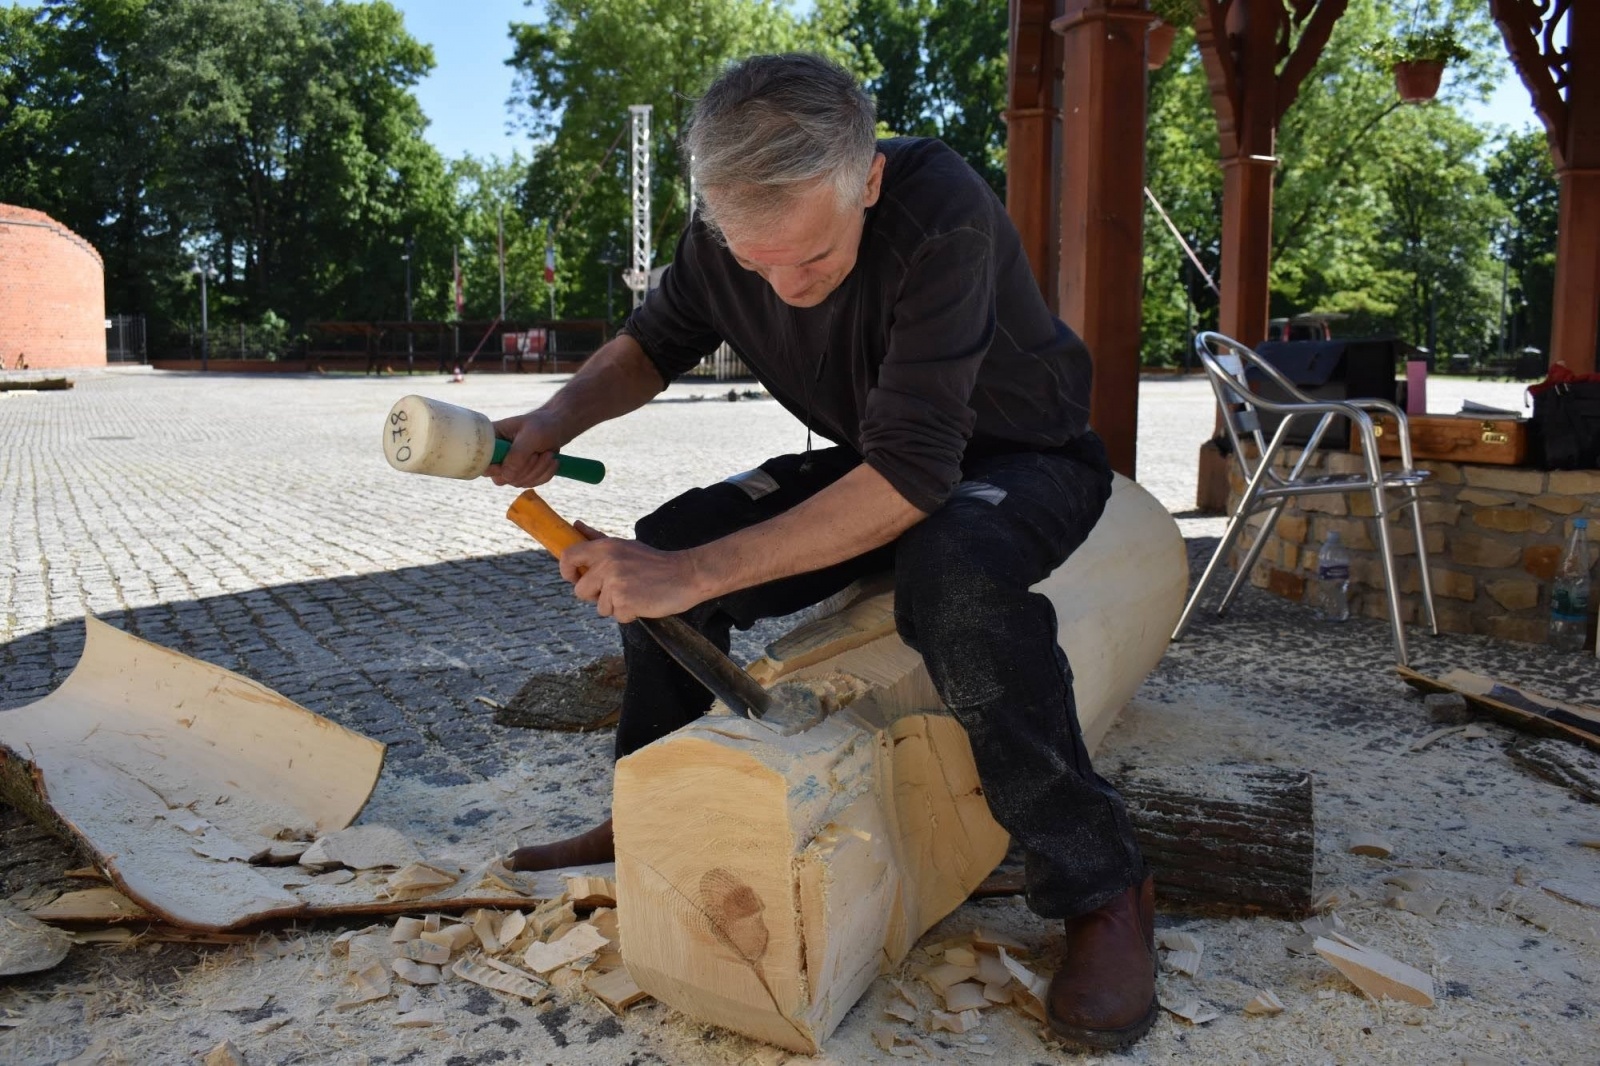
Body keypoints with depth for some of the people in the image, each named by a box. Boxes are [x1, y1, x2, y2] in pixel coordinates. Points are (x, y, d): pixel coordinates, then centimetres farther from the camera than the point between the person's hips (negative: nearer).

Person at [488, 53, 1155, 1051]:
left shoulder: (940, 215, -34)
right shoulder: (729, 233, -15)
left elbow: (914, 472, -38)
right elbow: (654, 344, 4)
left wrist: (695, 575, -41)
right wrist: (556, 418, -17)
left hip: (1020, 455, -5)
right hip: (872, 461, 6)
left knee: (954, 578, -39)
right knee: (663, 543, -9)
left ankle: (1101, 889, -20)